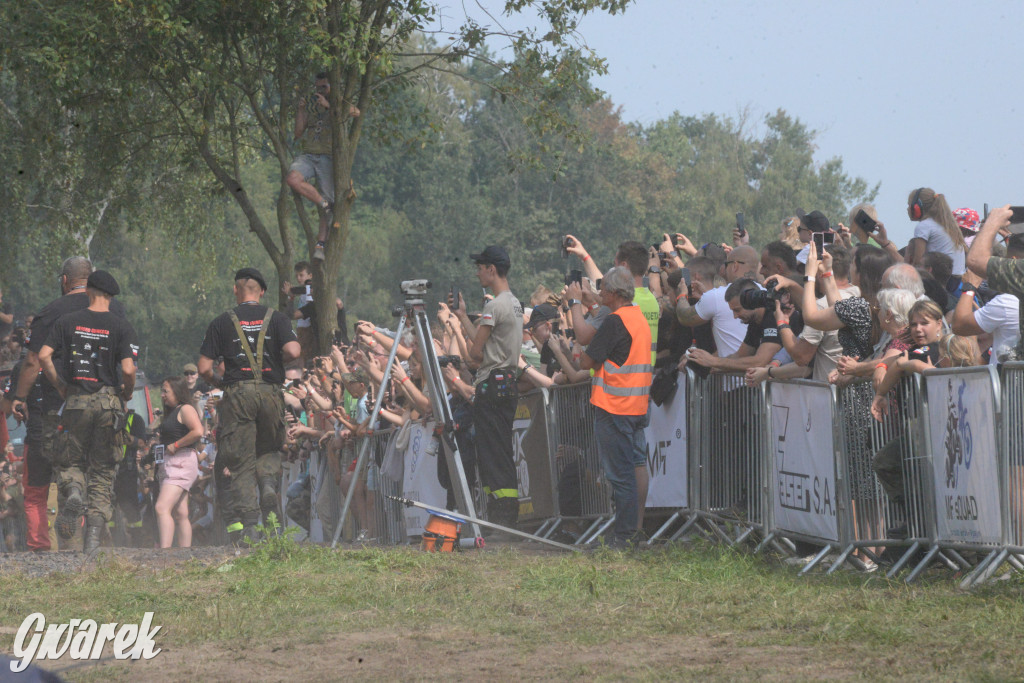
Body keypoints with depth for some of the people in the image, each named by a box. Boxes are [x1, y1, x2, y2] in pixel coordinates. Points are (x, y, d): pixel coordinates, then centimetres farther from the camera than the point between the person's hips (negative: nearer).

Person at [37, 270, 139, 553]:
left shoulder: (67, 322, 3)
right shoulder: (122, 327, -2)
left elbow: (43, 356, -5)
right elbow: (128, 369, -12)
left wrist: (58, 385, 9)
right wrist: (127, 392, 8)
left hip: (76, 400, 0)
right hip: (108, 401, 0)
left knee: (69, 460, 17)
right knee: (102, 469, 7)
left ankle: (73, 488, -19)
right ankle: (94, 536, -1)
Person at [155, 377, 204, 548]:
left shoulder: (185, 409, -7)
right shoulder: (172, 412, 22)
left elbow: (198, 431, -22)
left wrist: (175, 445, -16)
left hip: (182, 462, -11)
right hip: (171, 464, 11)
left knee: (162, 508, -23)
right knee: (180, 515, 8)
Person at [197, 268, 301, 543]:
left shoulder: (223, 322, 6)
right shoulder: (275, 318, 7)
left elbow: (204, 368, 2)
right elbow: (293, 351, -8)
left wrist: (217, 383, 21)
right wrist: (278, 361, 13)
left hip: (237, 393, -1)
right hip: (270, 392, 1)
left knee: (240, 460, 0)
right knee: (270, 449, 21)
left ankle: (242, 524, -10)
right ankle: (269, 484, -11)